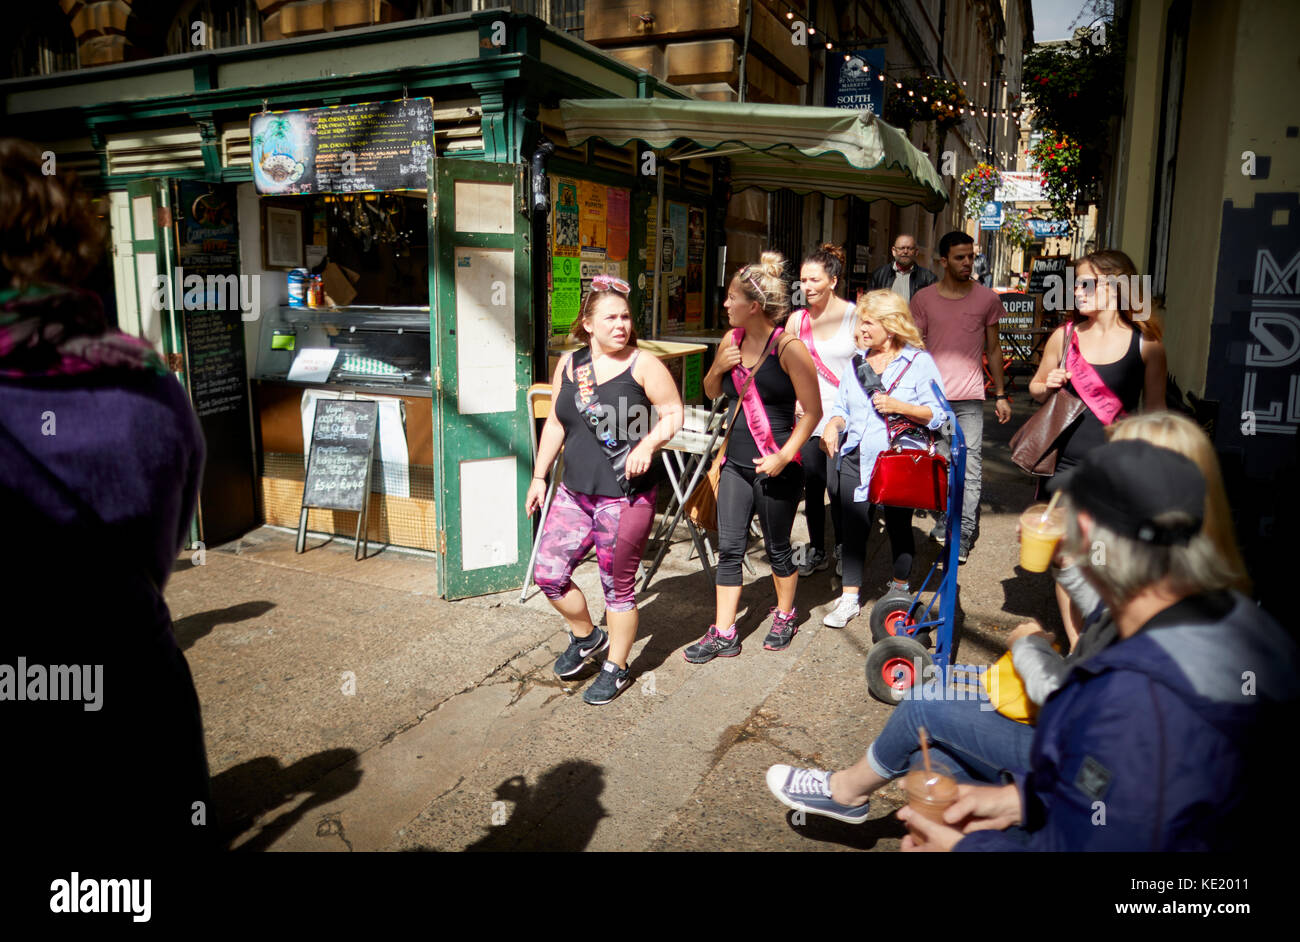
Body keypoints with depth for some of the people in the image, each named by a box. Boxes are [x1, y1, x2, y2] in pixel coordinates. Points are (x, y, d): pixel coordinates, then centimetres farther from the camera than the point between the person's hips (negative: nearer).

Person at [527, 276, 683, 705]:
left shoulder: (642, 365, -7)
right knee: (548, 574, 6)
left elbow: (674, 413, -3)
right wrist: (539, 476, 16)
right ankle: (587, 637, 33)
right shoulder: (568, 365, 8)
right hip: (575, 492, 5)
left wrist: (647, 444, -22)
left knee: (617, 587, 5)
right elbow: (555, 423, 16)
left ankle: (615, 668, 26)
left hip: (625, 497, -5)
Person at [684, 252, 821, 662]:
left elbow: (812, 411, -12)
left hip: (776, 469, -5)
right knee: (729, 549, 6)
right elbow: (711, 393, 18)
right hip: (736, 463, 6)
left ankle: (784, 617, 36)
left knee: (777, 548, 11)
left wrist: (785, 456, -19)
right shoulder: (731, 341, 4)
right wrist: (718, 368, -3)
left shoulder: (788, 348, -14)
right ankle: (723, 635, 15)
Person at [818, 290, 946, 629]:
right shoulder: (856, 361, 13)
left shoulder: (919, 361, -3)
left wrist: (898, 406, -18)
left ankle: (900, 587, 32)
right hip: (855, 460, 4)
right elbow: (842, 407, 17)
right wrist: (833, 424, -4)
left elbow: (937, 415, -6)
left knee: (898, 525, 9)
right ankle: (849, 598, 12)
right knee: (853, 526, 3)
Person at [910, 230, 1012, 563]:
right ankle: (944, 522, 26)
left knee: (971, 469, -6)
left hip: (970, 398, -1)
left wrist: (1001, 395, 11)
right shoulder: (923, 299, 5)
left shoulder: (987, 299, 5)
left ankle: (963, 538, -2)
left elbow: (993, 349, 12)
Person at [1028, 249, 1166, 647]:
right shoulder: (1065, 335, 5)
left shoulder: (1145, 344, -1)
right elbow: (1036, 386, 17)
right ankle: (1076, 646, 20)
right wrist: (1048, 386, -6)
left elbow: (1155, 410, 5)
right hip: (1066, 461, 2)